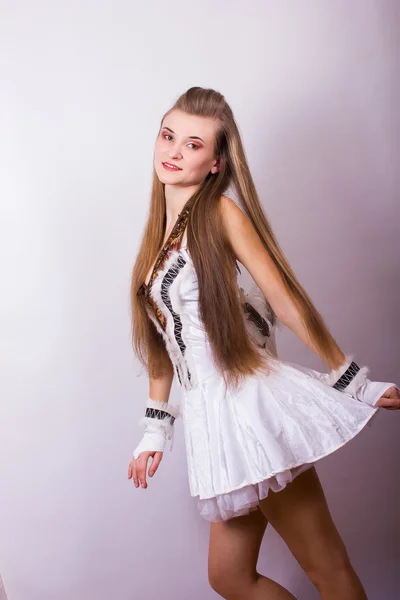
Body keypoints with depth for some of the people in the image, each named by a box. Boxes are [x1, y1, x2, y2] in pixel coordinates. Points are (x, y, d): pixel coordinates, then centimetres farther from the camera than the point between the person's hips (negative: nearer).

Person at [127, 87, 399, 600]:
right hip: (209, 415, 7)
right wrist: (155, 430, 16)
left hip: (249, 401, -7)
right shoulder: (158, 233, 15)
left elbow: (286, 301, -7)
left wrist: (356, 384, -7)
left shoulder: (219, 212, -5)